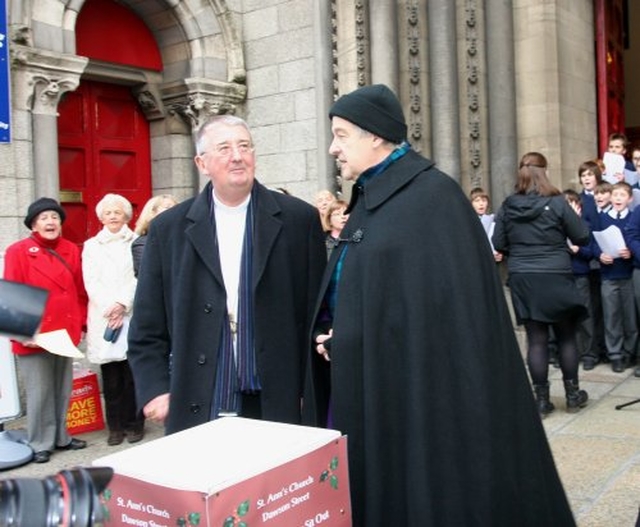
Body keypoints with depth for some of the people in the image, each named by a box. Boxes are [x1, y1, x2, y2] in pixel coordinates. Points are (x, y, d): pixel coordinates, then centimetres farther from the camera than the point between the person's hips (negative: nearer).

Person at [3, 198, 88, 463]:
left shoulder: (71, 250, 7)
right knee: (39, 393, 3)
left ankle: (61, 437, 28)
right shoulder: (18, 251, -7)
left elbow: (80, 292, 11)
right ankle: (40, 444, 16)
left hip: (65, 334, 5)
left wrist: (82, 323, 8)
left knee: (63, 390, 14)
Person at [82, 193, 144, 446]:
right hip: (102, 318, 2)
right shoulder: (91, 245, 15)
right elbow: (91, 282, 6)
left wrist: (123, 305, -13)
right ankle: (115, 426, 11)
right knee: (110, 375, 2)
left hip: (132, 316, -2)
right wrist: (108, 309, -7)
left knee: (132, 372, -2)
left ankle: (134, 424, 9)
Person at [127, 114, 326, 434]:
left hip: (277, 406, 0)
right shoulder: (168, 228, 4)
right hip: (195, 409, 1)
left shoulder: (299, 219, 0)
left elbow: (317, 311, 3)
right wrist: (155, 391, -2)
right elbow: (147, 328, 6)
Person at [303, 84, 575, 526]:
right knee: (373, 491, 15)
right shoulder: (368, 198, 12)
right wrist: (333, 332, 0)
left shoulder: (434, 195, -13)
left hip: (419, 389, -8)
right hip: (366, 387, 8)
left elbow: (454, 305, -19)